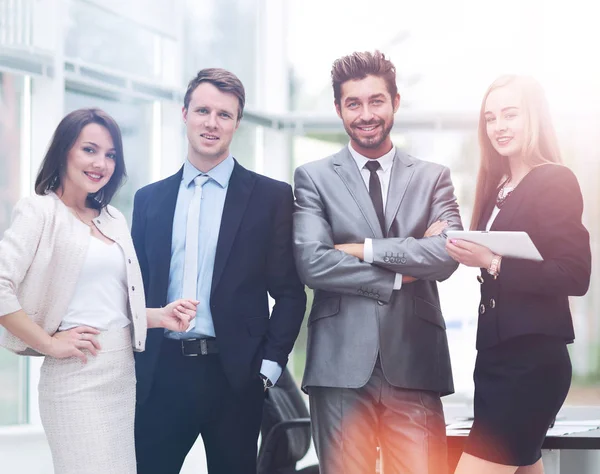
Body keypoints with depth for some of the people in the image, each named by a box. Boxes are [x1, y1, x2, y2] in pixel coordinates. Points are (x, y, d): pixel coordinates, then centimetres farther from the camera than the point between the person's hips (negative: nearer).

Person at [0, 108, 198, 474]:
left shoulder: (114, 220, 15)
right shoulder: (41, 211, -5)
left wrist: (160, 316, 4)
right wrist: (48, 344, -14)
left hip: (125, 372, 7)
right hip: (77, 374, -7)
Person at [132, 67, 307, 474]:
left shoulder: (272, 197, 2)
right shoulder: (149, 199, 12)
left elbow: (290, 292, 1)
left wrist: (268, 367, -7)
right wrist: (134, 364, 4)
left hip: (234, 375, -2)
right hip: (160, 374, 2)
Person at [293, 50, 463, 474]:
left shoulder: (433, 178, 12)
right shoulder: (314, 178, 8)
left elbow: (448, 254, -5)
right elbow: (312, 263, -7)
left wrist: (365, 249, -7)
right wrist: (398, 276, -6)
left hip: (415, 364, 1)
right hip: (342, 365, -1)